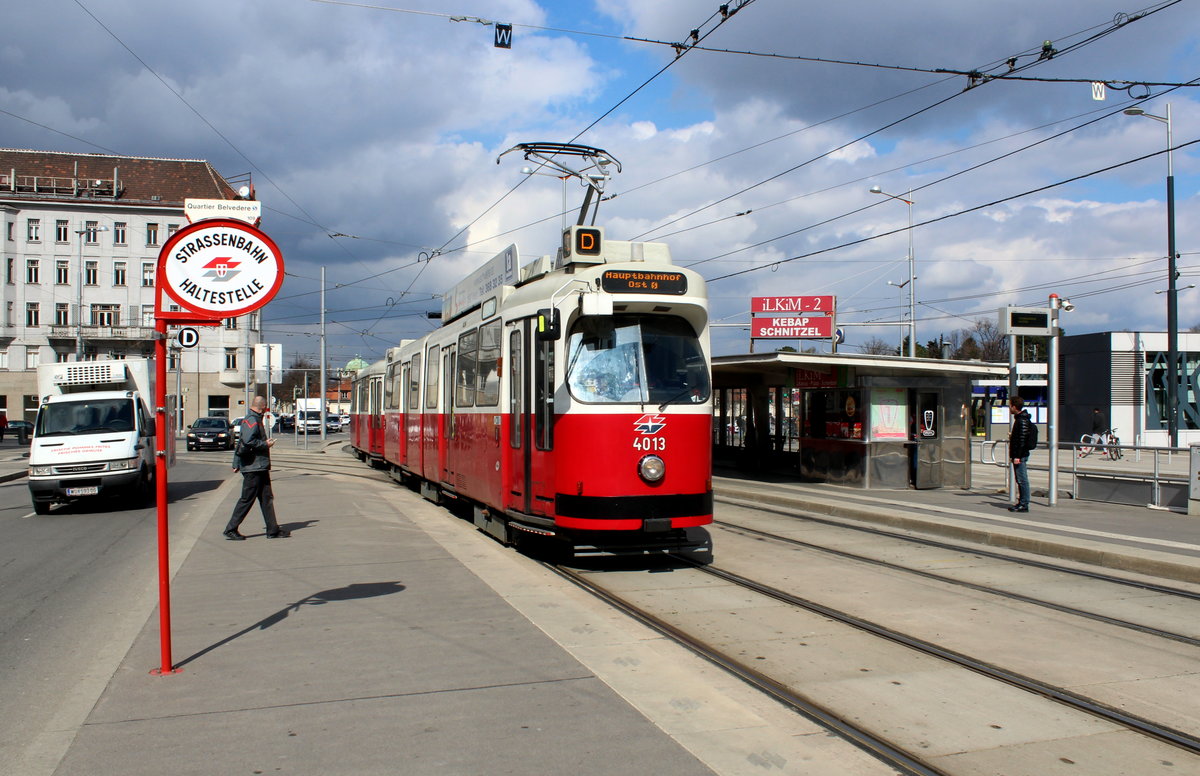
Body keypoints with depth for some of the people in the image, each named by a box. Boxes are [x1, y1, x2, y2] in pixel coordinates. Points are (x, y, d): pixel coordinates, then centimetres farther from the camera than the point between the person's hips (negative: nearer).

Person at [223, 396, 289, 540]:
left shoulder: (255, 420, 17)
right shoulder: (252, 421, -14)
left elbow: (241, 443, 21)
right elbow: (248, 442, -27)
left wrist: (237, 463, 22)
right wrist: (266, 444, -13)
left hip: (261, 467, 10)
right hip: (253, 467, -10)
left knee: (267, 498, 9)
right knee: (247, 499, -3)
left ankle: (273, 530, 11)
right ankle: (231, 530, 5)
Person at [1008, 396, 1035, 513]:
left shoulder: (1022, 421, -16)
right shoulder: (1019, 419, 15)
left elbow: (1022, 440, -21)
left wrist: (1018, 456, -22)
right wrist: (1012, 435, 24)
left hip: (1021, 455, -10)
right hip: (1018, 455, 10)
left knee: (1022, 480, -7)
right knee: (1020, 480, 13)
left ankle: (1024, 504, -5)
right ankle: (1021, 503, 18)